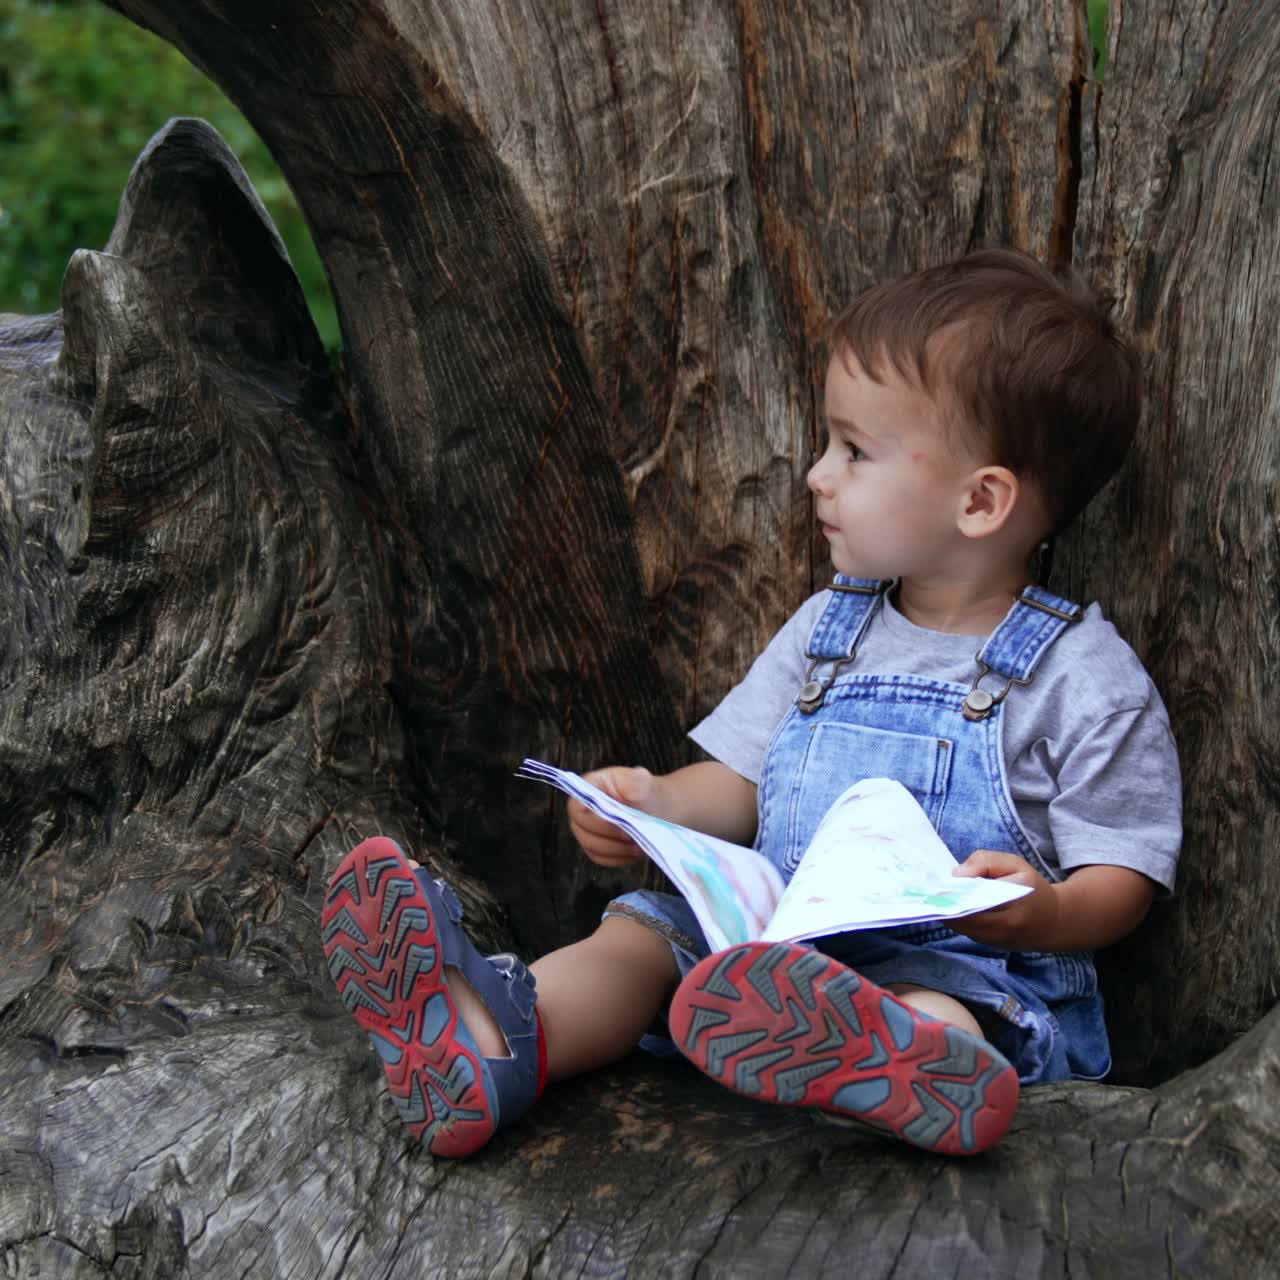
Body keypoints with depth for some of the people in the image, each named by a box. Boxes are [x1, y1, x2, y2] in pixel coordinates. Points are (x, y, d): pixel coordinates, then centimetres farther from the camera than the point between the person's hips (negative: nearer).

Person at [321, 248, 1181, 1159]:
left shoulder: (1086, 678, -3)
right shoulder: (826, 629, 15)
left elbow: (1122, 880, -3)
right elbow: (739, 785, 17)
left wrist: (1042, 912, -25)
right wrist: (652, 804, -4)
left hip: (966, 968, -5)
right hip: (784, 928, 6)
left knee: (930, 1003, -38)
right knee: (645, 927, -16)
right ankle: (493, 1040, -43)